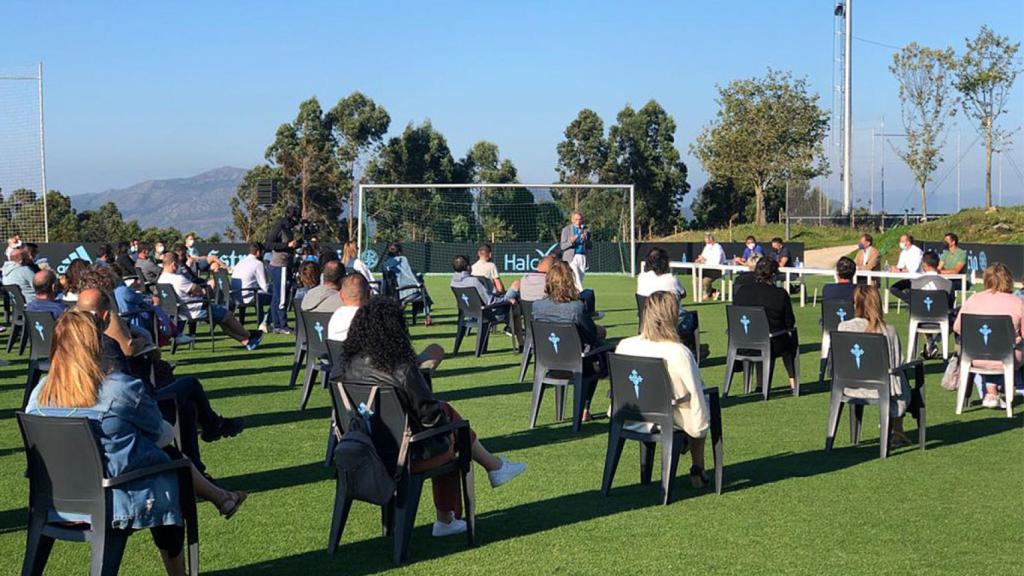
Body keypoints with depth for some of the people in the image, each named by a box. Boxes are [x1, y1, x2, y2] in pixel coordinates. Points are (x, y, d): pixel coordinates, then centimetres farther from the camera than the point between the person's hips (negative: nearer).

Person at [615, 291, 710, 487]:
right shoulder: (680, 353, -26)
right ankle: (697, 471, 31)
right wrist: (700, 427, 4)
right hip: (670, 422, -5)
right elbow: (696, 397, -15)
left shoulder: (624, 346, -13)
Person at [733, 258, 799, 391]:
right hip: (772, 346, -3)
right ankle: (793, 381, 32)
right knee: (791, 338, 29)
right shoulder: (780, 294, -13)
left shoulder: (741, 292, -5)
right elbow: (789, 322, -4)